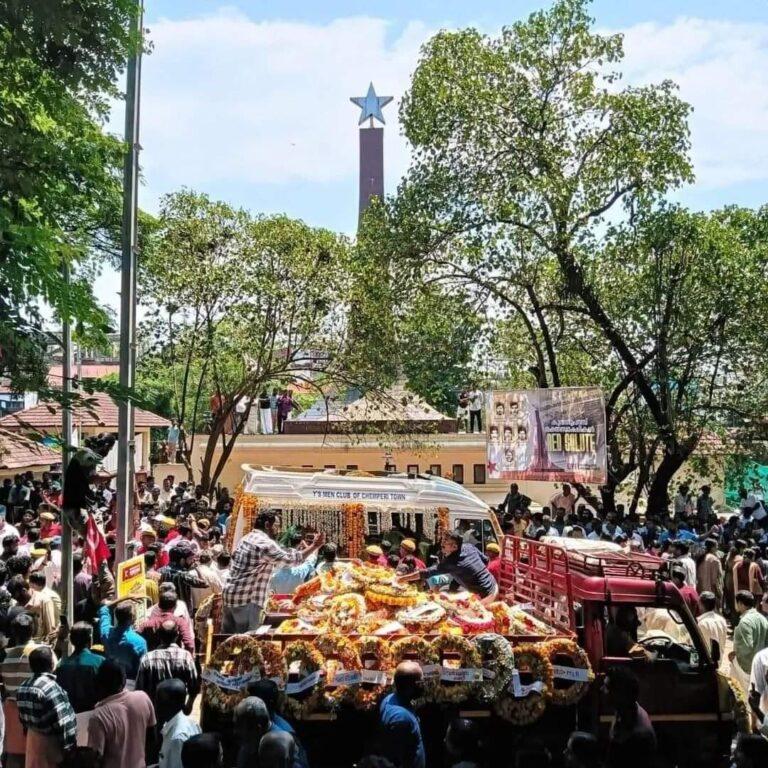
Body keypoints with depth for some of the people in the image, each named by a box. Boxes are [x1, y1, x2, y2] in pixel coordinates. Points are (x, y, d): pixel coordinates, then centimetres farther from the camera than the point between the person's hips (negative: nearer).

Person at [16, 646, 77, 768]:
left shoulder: (23, 687, 1)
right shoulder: (50, 687, -26)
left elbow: (23, 717, 11)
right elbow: (62, 722, -24)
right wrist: (69, 747, -15)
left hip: (33, 739, 8)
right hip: (51, 742, -8)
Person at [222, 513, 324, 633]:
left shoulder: (246, 539, 13)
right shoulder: (265, 544, -17)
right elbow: (293, 559, -18)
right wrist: (315, 546, -12)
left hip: (230, 594, 10)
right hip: (246, 600, -10)